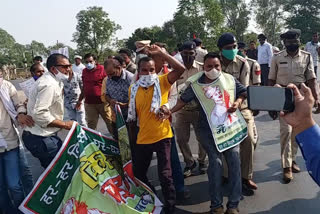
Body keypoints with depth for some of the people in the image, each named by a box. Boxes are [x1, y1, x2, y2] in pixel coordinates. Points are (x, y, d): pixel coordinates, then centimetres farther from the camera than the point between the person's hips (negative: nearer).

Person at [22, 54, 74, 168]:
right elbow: (39, 114, -29)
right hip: (40, 139, -10)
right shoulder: (49, 85, -22)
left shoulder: (52, 81, 11)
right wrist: (64, 124, -21)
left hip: (43, 136, 10)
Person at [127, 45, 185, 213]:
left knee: (165, 174, 1)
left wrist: (160, 53, -20)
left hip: (162, 136, -4)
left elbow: (180, 69, -22)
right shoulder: (133, 89, 3)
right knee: (138, 173, 18)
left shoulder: (162, 82, -6)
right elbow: (132, 115, 9)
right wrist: (131, 135, 11)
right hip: (142, 139, 5)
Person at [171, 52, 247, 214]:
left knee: (234, 161, 0)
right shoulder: (196, 84, -3)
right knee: (215, 163, -8)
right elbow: (183, 99, 5)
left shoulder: (230, 79, 1)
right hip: (208, 130, -2)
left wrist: (237, 102, -8)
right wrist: (170, 111, -7)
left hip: (230, 126, 3)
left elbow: (244, 92, 12)